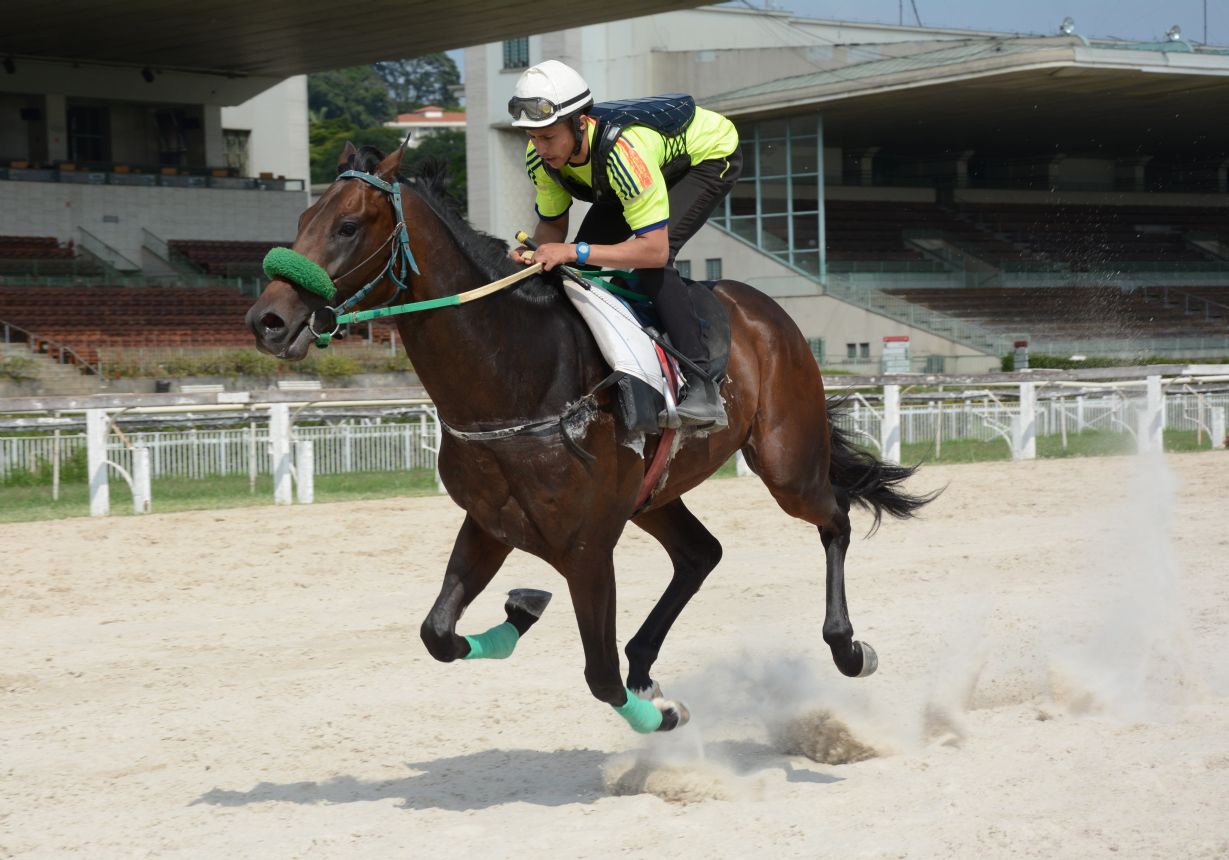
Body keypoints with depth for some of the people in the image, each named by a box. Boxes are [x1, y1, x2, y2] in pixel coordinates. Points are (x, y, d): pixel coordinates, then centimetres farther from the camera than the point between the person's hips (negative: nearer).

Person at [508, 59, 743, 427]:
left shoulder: (624, 150, -44)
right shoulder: (541, 157, -22)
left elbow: (655, 248, -44)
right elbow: (552, 224, -6)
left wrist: (576, 252, -48)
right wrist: (533, 251, -28)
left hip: (711, 156, -8)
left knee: (650, 263, -28)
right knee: (579, 260, -5)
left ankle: (702, 385, -26)